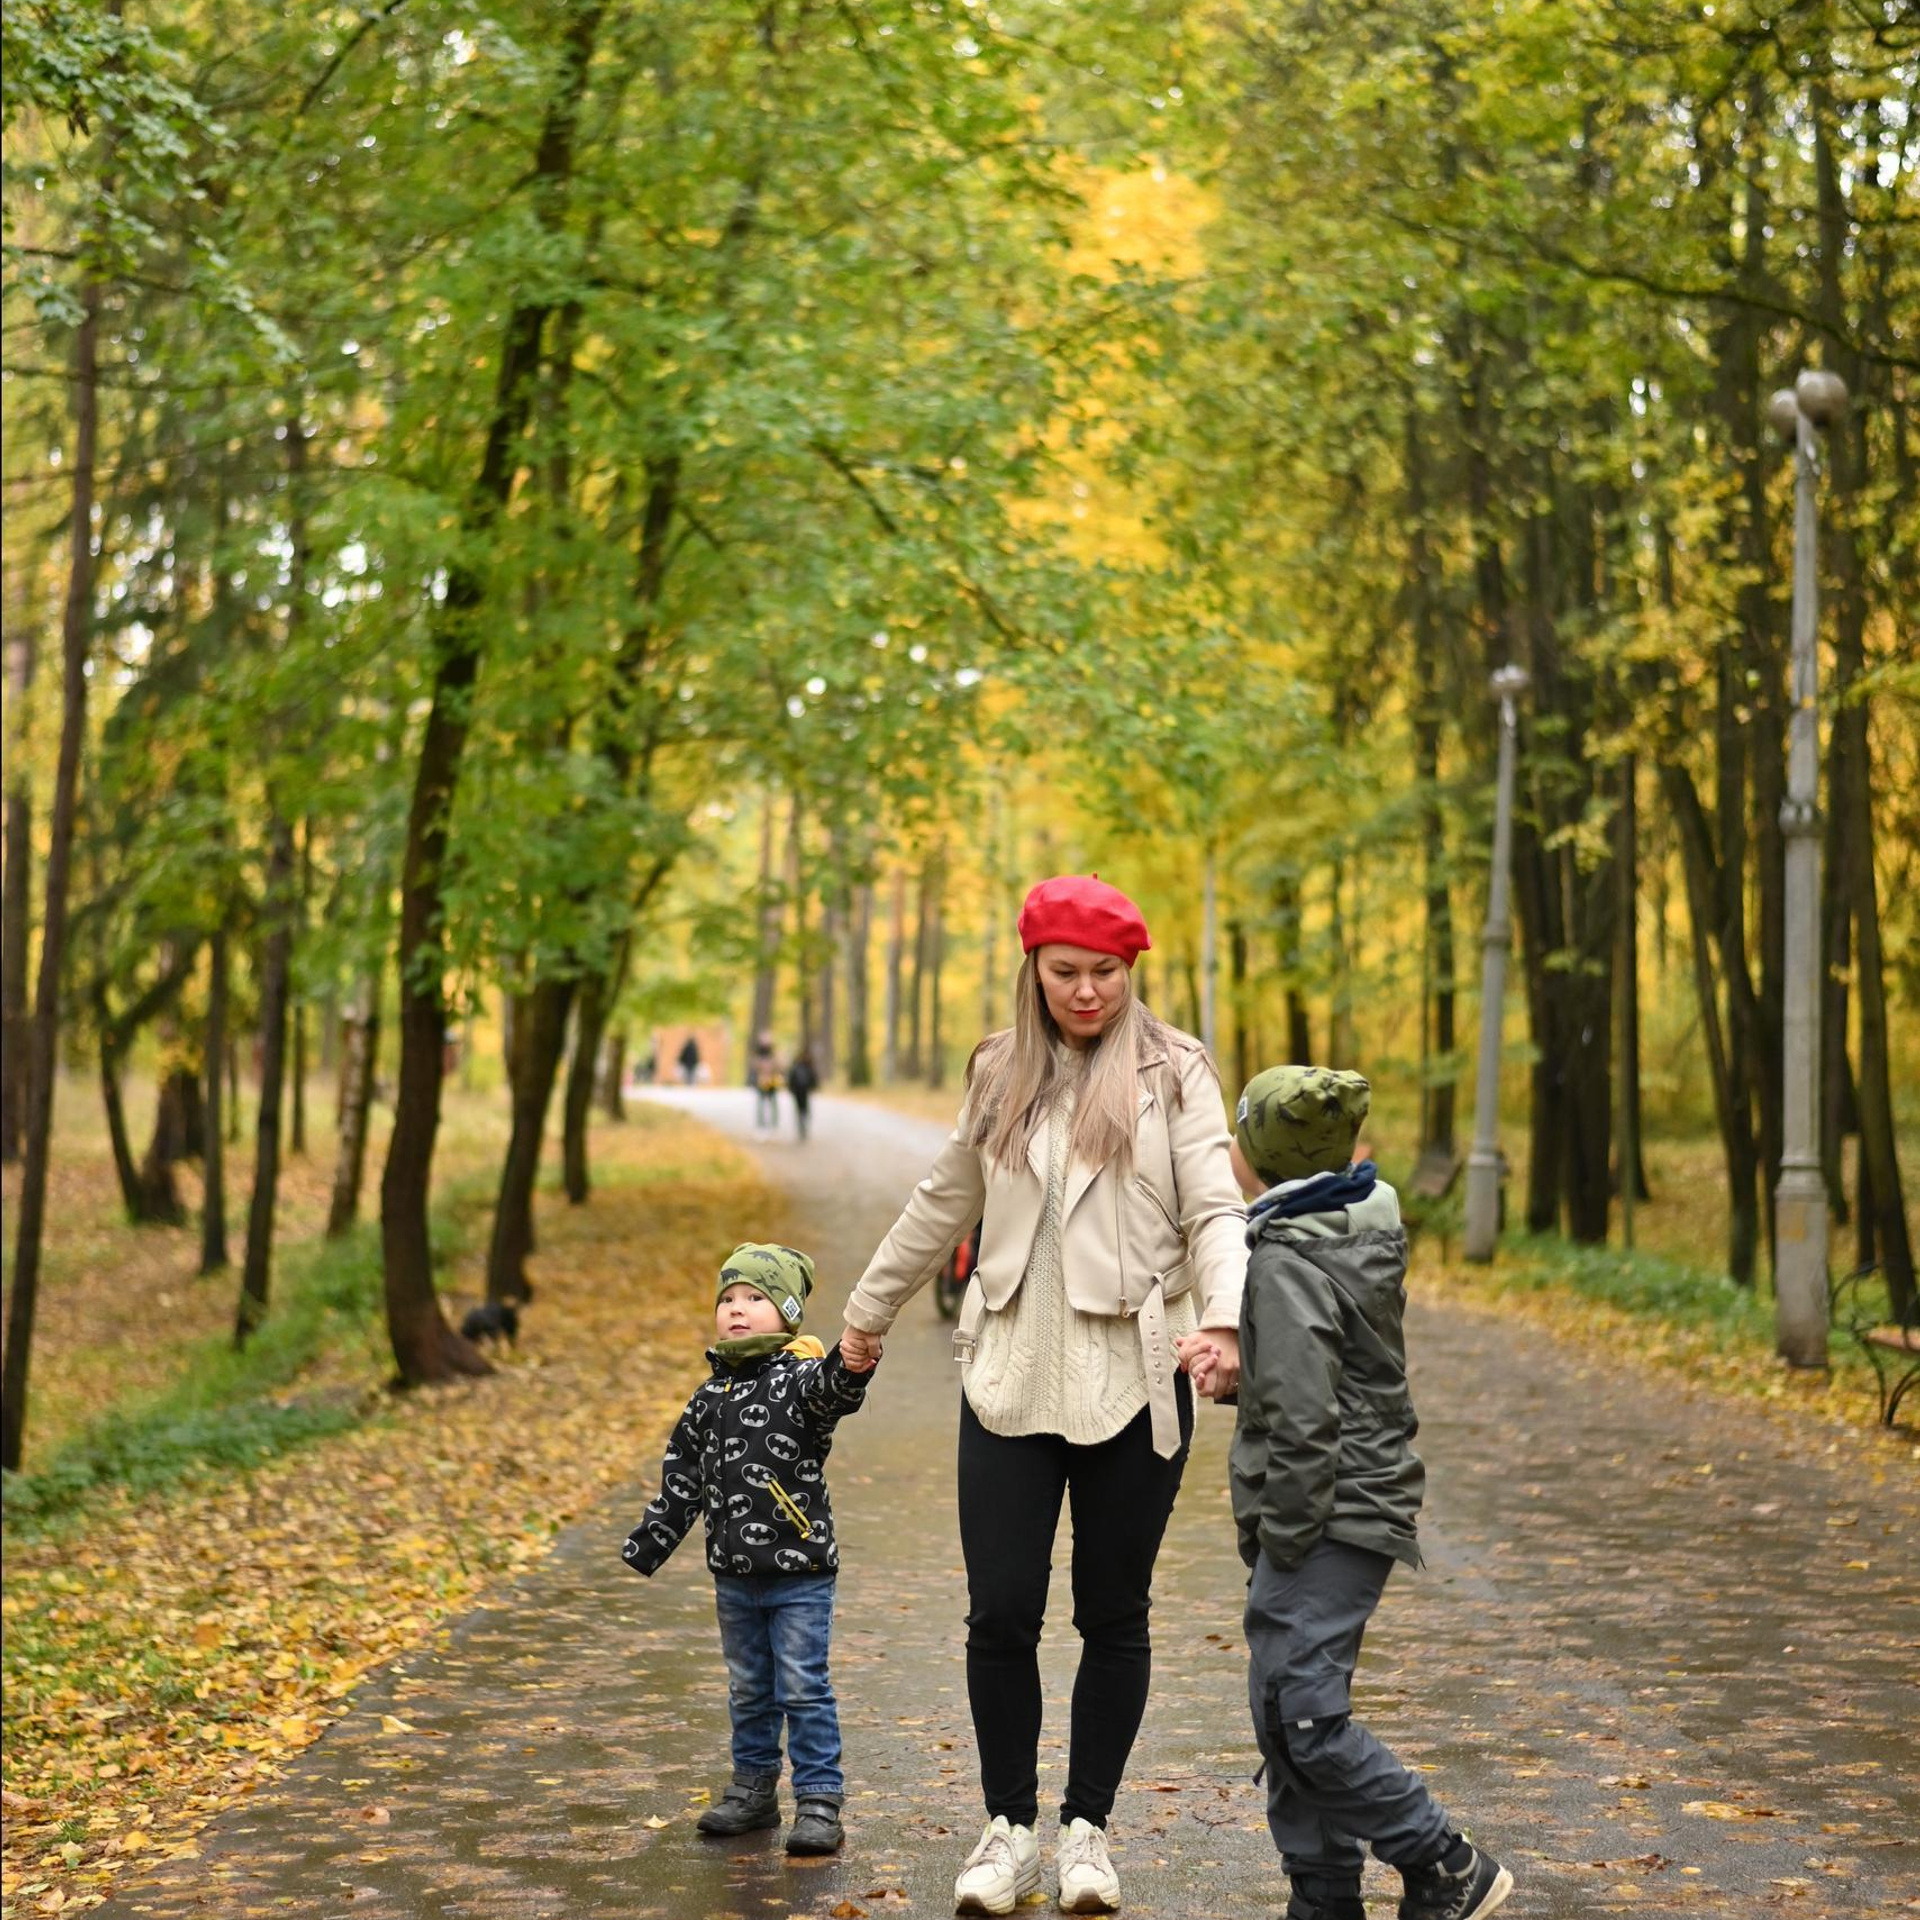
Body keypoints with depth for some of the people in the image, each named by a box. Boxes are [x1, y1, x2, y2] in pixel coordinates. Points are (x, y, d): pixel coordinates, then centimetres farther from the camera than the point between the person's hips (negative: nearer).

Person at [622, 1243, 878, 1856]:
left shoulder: (799, 1377, -9)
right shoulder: (710, 1398, 8)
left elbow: (830, 1392, -34)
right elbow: (682, 1479, 16)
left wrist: (850, 1366, -56)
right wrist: (647, 1546, 17)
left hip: (799, 1573, -6)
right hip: (735, 1575, 6)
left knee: (803, 1689, -4)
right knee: (748, 1690, 16)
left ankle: (820, 1800, 3)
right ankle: (754, 1789, 28)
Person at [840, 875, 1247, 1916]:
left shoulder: (1172, 1072, 0)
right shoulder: (1000, 1074, 10)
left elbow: (1215, 1212, -8)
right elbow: (942, 1204, 21)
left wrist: (1223, 1318, -26)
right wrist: (869, 1309, 28)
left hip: (1134, 1377, -2)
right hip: (1011, 1374, 2)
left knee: (1113, 1616, 7)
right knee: (1000, 1612, -1)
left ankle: (1087, 1828, 21)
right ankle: (1009, 1829, 15)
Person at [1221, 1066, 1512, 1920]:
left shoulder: (1288, 1261, -16)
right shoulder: (1364, 1233, 13)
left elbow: (1302, 1416, -21)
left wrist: (1284, 1538, -16)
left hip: (1329, 1511, -10)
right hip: (1361, 1502, 10)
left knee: (1304, 1711, -12)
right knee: (1282, 1712, 12)